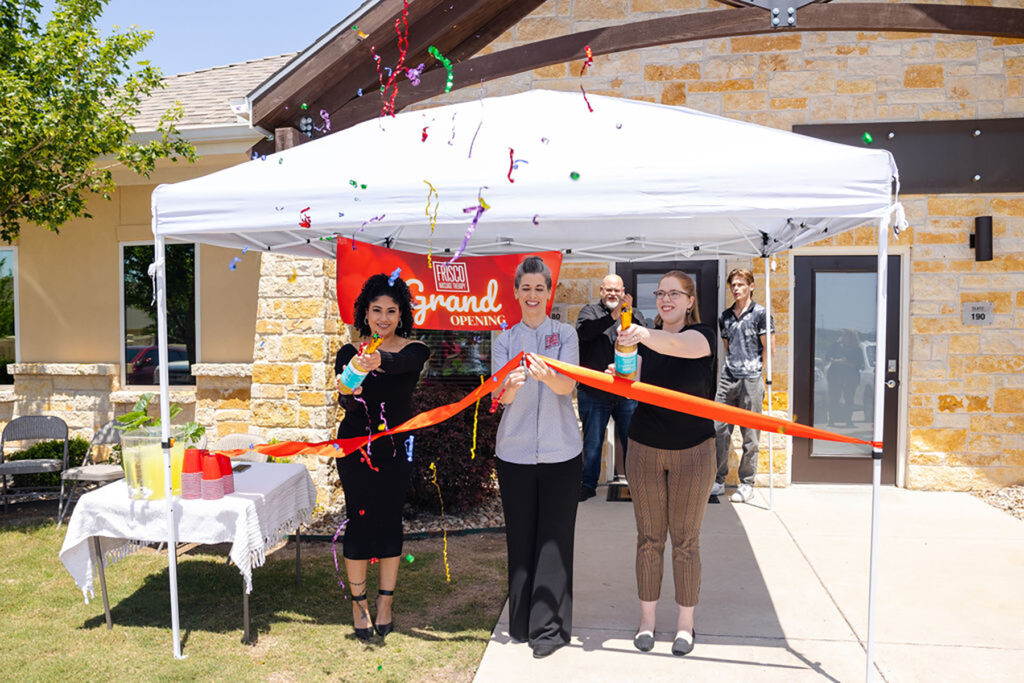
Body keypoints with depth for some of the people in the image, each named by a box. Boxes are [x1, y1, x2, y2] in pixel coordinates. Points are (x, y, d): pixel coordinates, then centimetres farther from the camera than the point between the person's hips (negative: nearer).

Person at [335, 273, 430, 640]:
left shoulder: (414, 349, -3)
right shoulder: (350, 353, 0)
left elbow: (402, 363, -28)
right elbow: (347, 404, -12)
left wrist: (379, 361, -50)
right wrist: (348, 393, -36)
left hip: (396, 449, 0)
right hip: (356, 448, 0)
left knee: (390, 522, 5)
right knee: (359, 522, 2)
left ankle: (385, 602, 22)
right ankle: (358, 603, 19)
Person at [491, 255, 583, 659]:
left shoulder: (565, 334, 4)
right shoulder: (505, 339, 8)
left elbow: (567, 387, -11)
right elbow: (500, 396, -5)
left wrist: (546, 375, -34)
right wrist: (511, 385, -30)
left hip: (560, 451, -1)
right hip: (515, 451, 1)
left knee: (554, 538, -1)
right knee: (520, 537, 7)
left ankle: (549, 627, 8)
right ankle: (520, 622, 20)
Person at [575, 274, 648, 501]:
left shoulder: (634, 314, 11)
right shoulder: (590, 311, 5)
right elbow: (583, 331, -17)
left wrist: (628, 313, -21)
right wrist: (613, 315, -26)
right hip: (594, 393, -1)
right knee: (592, 442, 9)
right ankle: (588, 484, 22)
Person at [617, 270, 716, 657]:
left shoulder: (702, 335, -6)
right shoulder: (644, 338, 5)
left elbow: (677, 346, -31)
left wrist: (645, 335, -51)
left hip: (693, 451, -2)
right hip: (645, 448, 3)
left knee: (686, 539, 7)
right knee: (649, 537, 9)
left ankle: (685, 622, 22)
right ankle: (647, 618, 22)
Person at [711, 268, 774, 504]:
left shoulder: (760, 313, -1)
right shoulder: (725, 316, 14)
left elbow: (767, 348, 0)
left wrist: (758, 372, 2)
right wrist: (731, 366, 14)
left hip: (751, 380, -5)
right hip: (727, 378, 5)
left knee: (750, 435, 2)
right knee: (719, 430, 4)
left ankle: (747, 484, 12)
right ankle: (718, 480, 14)